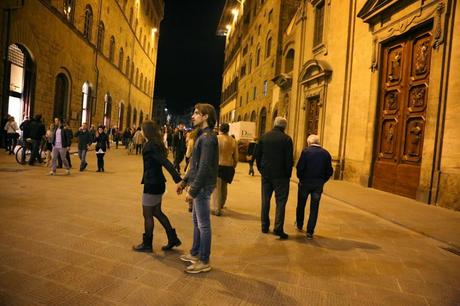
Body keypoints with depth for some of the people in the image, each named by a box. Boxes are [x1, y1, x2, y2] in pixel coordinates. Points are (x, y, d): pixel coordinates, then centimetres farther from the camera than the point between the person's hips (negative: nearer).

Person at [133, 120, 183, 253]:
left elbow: (166, 163, -28)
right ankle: (173, 238, 25)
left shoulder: (150, 146, -19)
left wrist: (178, 179, -33)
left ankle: (147, 244, 22)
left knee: (147, 215, 7)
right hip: (158, 183, 9)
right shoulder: (157, 144, 8)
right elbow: (164, 161, 7)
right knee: (157, 212, 20)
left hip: (152, 184, -9)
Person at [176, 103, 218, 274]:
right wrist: (185, 181, 16)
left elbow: (205, 167, -23)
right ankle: (195, 253, 34)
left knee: (203, 224, 1)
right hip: (199, 185, 10)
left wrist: (192, 191, -21)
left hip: (203, 187, -10)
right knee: (196, 221, 19)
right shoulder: (202, 136, 14)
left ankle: (204, 262, 14)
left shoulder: (208, 138, -18)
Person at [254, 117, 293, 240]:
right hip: (280, 175, -4)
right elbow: (289, 160, -9)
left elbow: (257, 155, 4)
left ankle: (265, 226, 20)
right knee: (280, 201, 3)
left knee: (265, 200, 13)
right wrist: (288, 174, 1)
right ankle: (278, 228, -2)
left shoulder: (264, 137, 3)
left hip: (266, 174, 4)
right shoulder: (286, 139, -8)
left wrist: (261, 170, 12)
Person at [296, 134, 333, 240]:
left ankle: (299, 225, 35)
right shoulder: (326, 154, 1)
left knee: (301, 205, 18)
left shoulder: (306, 151, -10)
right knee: (314, 208, 7)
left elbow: (300, 167, -15)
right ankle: (310, 232, 8)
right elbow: (329, 171, 0)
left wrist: (301, 178, -1)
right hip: (318, 185, 2)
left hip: (305, 182, -2)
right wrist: (322, 181, 10)